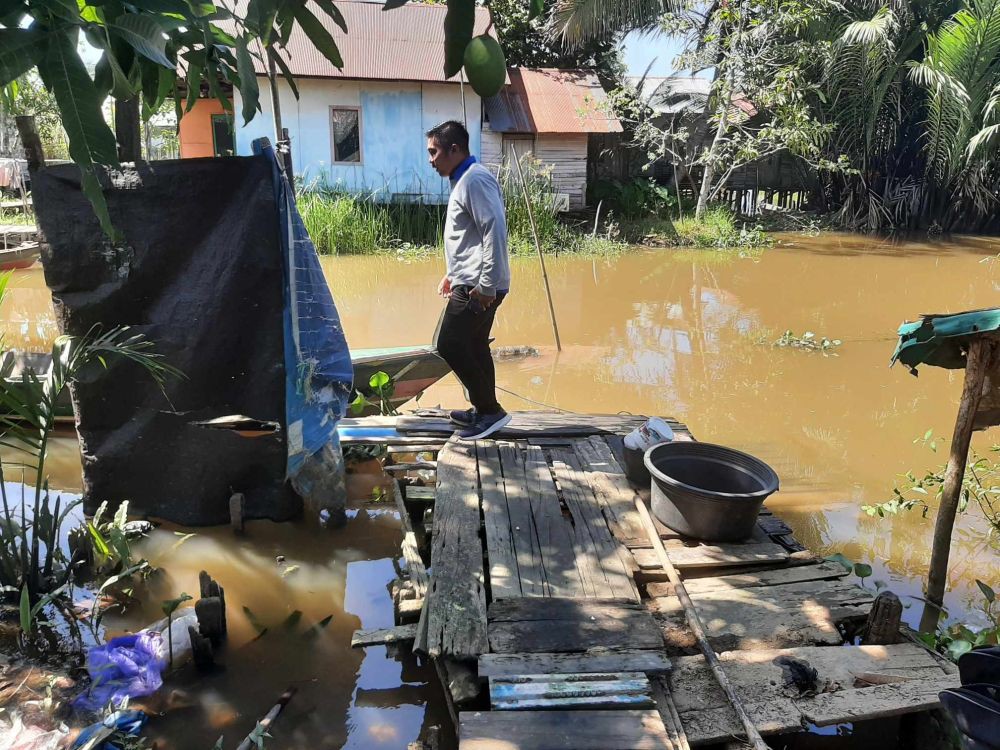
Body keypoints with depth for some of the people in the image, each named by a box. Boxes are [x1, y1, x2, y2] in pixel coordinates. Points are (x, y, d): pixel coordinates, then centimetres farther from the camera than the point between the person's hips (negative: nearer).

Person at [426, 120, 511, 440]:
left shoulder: (475, 179, -14)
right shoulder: (463, 181, 19)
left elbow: (495, 230, -23)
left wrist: (487, 285, -24)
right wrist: (452, 274, 26)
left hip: (477, 287, -10)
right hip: (469, 282, 10)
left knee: (450, 345, -7)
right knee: (474, 347, 14)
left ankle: (490, 410, 1)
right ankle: (484, 410, 24)